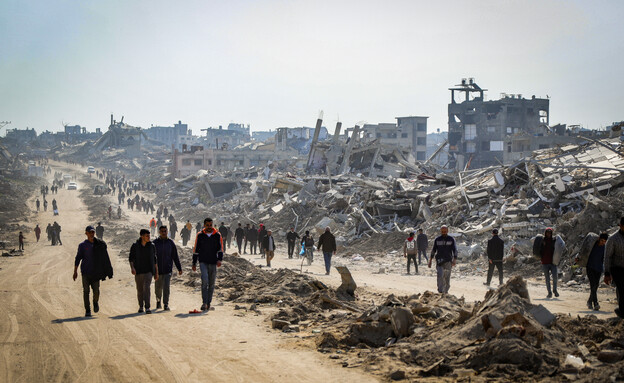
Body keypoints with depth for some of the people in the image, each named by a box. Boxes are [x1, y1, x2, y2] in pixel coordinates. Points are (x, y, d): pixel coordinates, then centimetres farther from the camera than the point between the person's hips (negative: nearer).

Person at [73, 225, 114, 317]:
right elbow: (78, 258, 3)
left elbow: (105, 258, 9)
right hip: (85, 272, 0)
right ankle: (87, 310, 7)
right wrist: (75, 271, -3)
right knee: (86, 291, -2)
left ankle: (95, 302, 24)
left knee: (96, 290, -7)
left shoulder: (100, 245, 5)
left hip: (96, 272, 0)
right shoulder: (82, 245, 3)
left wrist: (108, 271, 6)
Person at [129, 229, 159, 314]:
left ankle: (147, 308, -21)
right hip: (138, 272, 1)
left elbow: (154, 260, 8)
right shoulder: (135, 246, -3)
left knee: (146, 288, -19)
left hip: (148, 271, -1)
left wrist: (156, 273, 9)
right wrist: (132, 267, -23)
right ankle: (141, 306, 33)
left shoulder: (152, 246, 1)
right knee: (140, 290, 11)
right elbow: (131, 258, -4)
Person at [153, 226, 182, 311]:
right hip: (158, 270, 1)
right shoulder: (155, 243, 0)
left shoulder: (171, 243, 3)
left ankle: (166, 304, -7)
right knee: (158, 288, 11)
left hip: (168, 270, -1)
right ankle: (158, 301, 36)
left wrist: (179, 268, 6)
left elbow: (175, 257, 7)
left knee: (166, 287, -11)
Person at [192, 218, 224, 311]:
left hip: (213, 263, 2)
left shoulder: (217, 235, 4)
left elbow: (220, 248, 5)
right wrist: (194, 263, 8)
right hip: (203, 262, -2)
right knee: (205, 281, -18)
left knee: (211, 284, 6)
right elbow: (195, 250, 9)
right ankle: (204, 303, -18)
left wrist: (220, 259, -11)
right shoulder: (200, 235, 3)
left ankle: (208, 303, 17)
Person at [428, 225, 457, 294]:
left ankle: (446, 291, 21)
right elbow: (433, 250, 12)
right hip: (439, 260, 0)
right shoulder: (437, 240, 7)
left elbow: (455, 250, -3)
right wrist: (430, 260, 8)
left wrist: (455, 259, -17)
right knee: (440, 275, -17)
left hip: (448, 261, 0)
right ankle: (440, 292, -17)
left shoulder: (451, 239, 3)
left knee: (447, 277, 5)